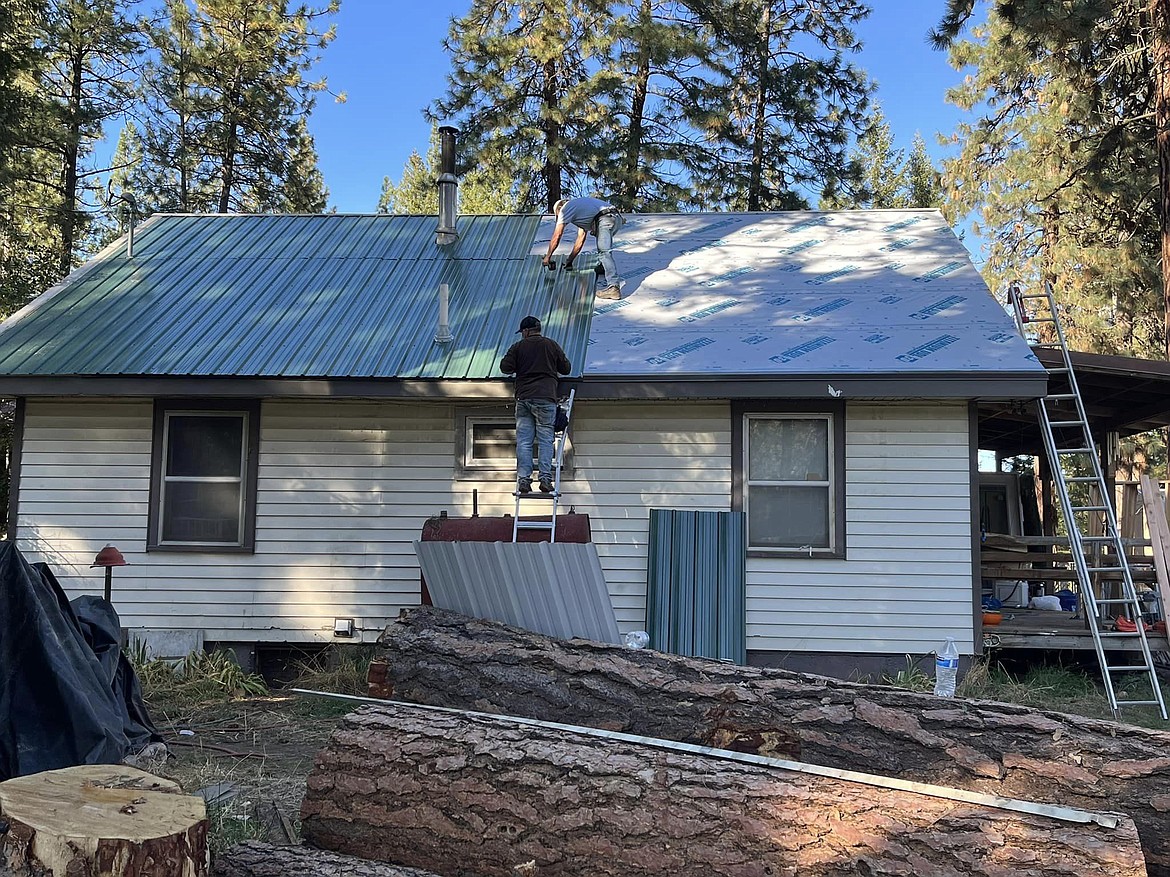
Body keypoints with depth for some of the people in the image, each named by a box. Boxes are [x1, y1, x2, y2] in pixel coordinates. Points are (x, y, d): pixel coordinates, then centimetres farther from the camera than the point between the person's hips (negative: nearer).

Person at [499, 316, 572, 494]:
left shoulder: (518, 347, 7)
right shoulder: (552, 345, 8)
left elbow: (505, 367, 2)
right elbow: (566, 368, 12)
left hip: (523, 398, 1)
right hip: (546, 398, -1)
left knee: (523, 441, 2)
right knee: (545, 439, 0)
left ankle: (523, 479, -5)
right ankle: (545, 478, -7)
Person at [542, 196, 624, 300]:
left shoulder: (565, 208, 12)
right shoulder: (579, 207, 39)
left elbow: (556, 237, 11)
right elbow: (580, 240, 40)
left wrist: (548, 257, 20)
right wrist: (570, 260, 42)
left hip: (606, 220, -9)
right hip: (617, 218, 9)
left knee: (604, 251, -19)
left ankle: (614, 286, -32)